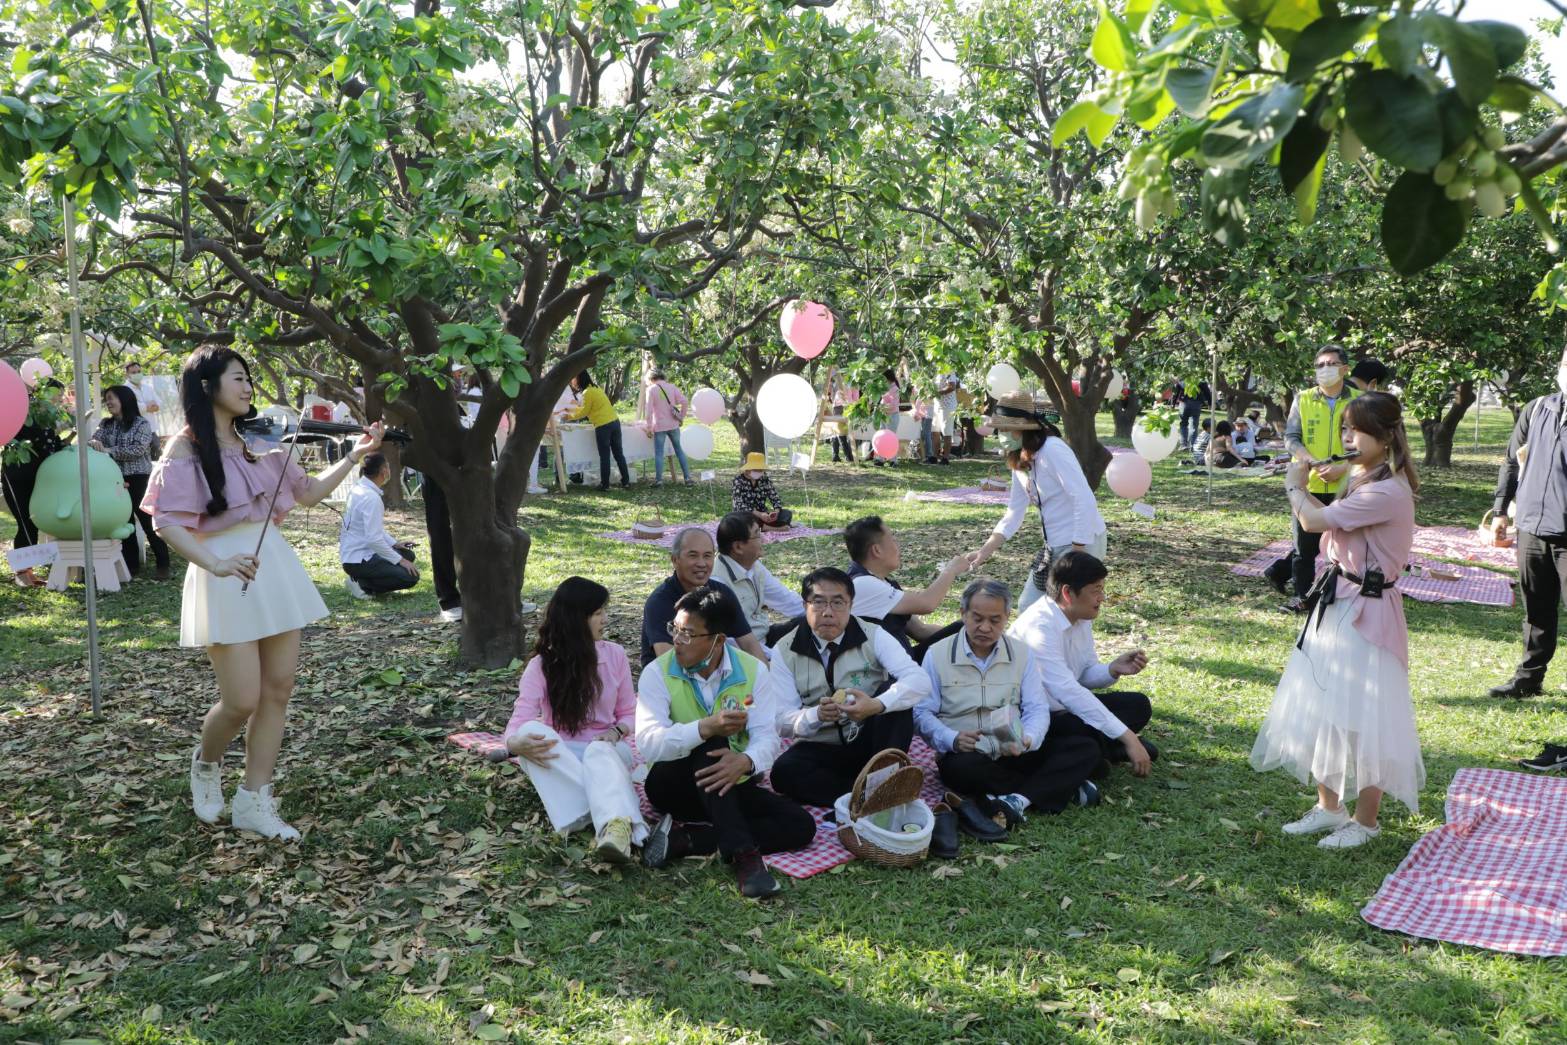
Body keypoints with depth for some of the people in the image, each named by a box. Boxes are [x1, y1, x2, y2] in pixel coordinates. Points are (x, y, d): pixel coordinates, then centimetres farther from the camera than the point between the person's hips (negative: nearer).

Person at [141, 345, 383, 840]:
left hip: (275, 568, 6)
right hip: (227, 580, -6)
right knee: (242, 701, -4)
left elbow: (309, 492, 14)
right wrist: (214, 563, -30)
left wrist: (355, 455, 4)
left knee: (278, 692, 6)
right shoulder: (186, 448, -7)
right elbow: (167, 522, -15)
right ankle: (206, 762, 29)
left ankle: (254, 801, 17)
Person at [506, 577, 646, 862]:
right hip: (558, 756, 0)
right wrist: (519, 743, -37)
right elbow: (519, 724, -12)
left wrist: (617, 732, -15)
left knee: (600, 752, -37)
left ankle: (615, 827, -69)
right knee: (533, 730, -34)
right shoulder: (541, 666, -4)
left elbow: (629, 713, 9)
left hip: (606, 748, 0)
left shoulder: (614, 655, 1)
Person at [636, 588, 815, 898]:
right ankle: (742, 854, -39)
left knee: (800, 825, -20)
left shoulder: (754, 671, -4)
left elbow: (766, 736, -16)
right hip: (674, 786, -3)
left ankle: (683, 839, -25)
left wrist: (746, 761, -41)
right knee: (711, 747, -34)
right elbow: (648, 743, -24)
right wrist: (706, 727, -41)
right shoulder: (657, 673, -9)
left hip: (734, 786, 3)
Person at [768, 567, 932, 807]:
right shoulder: (785, 651, -5)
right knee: (783, 771, -31)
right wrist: (817, 715, -32)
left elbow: (920, 681, -19)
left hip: (870, 742, 0)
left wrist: (876, 705, -37)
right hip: (822, 749, 0)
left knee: (893, 691, -25)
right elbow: (782, 721, -9)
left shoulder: (873, 636, -6)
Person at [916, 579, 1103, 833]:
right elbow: (922, 713, -5)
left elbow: (1037, 709, 1)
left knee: (1086, 748, -15)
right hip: (967, 754, -3)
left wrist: (1027, 740, -21)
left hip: (1014, 753, 3)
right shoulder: (937, 655, 0)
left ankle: (1015, 800, -32)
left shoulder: (1021, 653, 8)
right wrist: (953, 739, -24)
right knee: (965, 766, -40)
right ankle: (1060, 787, -22)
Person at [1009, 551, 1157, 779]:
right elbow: (1066, 690, -35)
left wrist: (1114, 669, -15)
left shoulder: (1082, 618, 0)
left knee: (1138, 705, 4)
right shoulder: (1039, 627, -28)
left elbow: (1085, 675, 9)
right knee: (1089, 737, -33)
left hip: (1066, 707, 9)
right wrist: (1127, 736, -35)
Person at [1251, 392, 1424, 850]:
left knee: (1361, 720, 1)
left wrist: (1294, 485, -7)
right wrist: (1305, 486, 6)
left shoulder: (1388, 491, -22)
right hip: (1337, 602, 10)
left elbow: (1315, 521, -25)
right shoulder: (1361, 481, 10)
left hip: (1366, 611, -10)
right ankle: (1328, 806, 29)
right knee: (1323, 709, 15)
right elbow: (1328, 531, 15)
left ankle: (1365, 820, 17)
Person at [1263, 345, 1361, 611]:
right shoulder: (1303, 400, 1)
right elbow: (1291, 438, -3)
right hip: (1309, 485, -1)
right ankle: (1302, 595, 20)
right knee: (1306, 542, 6)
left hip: (1344, 486, 1)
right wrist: (1315, 463, -18)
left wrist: (1343, 467, -17)